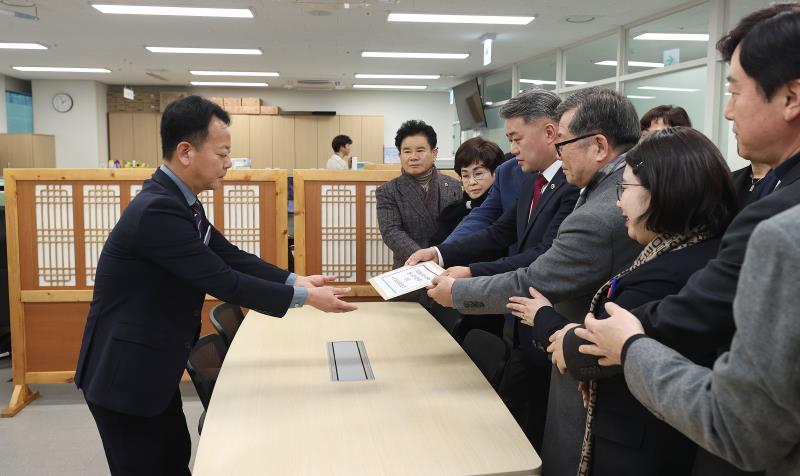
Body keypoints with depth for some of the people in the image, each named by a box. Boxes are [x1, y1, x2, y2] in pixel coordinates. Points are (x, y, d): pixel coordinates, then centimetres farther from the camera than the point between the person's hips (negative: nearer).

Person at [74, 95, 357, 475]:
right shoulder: (158, 209, -28)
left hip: (151, 364, 9)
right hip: (124, 372, -9)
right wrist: (305, 297, -19)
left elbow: (230, 257, 7)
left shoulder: (177, 201, 3)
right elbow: (223, 281, -27)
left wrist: (295, 280, -1)